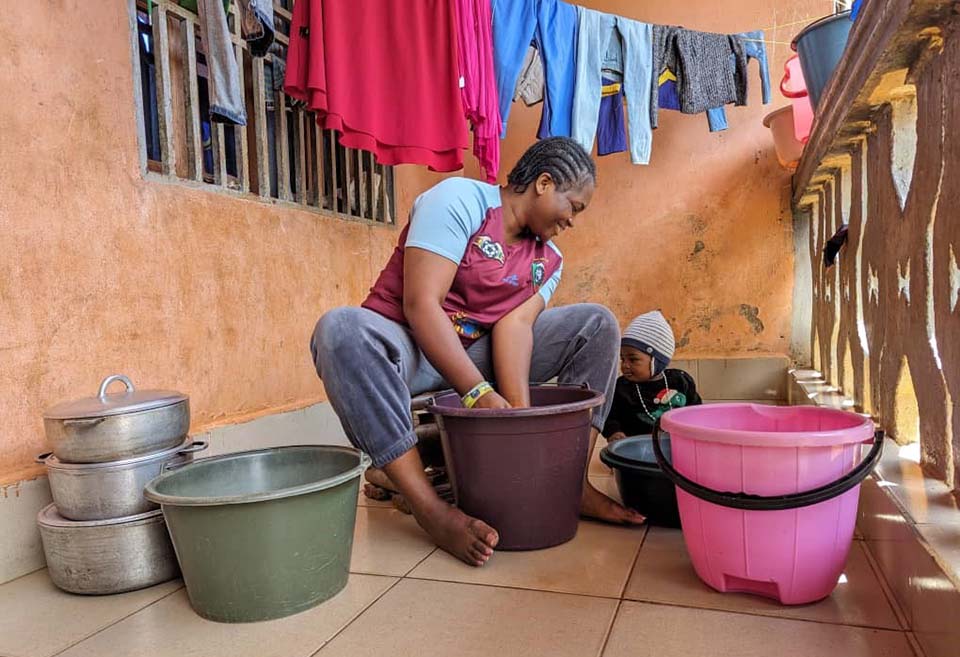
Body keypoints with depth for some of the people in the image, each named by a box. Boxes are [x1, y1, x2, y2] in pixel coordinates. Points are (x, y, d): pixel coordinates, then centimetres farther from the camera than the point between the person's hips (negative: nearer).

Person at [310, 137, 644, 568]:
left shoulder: (548, 260, 6)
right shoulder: (459, 200, -13)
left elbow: (515, 324, -11)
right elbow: (421, 304, -23)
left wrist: (520, 413, -29)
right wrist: (479, 394, -30)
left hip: (478, 354, 6)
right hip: (407, 345, -5)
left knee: (597, 323, -3)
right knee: (341, 329, -39)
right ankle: (432, 509, -38)